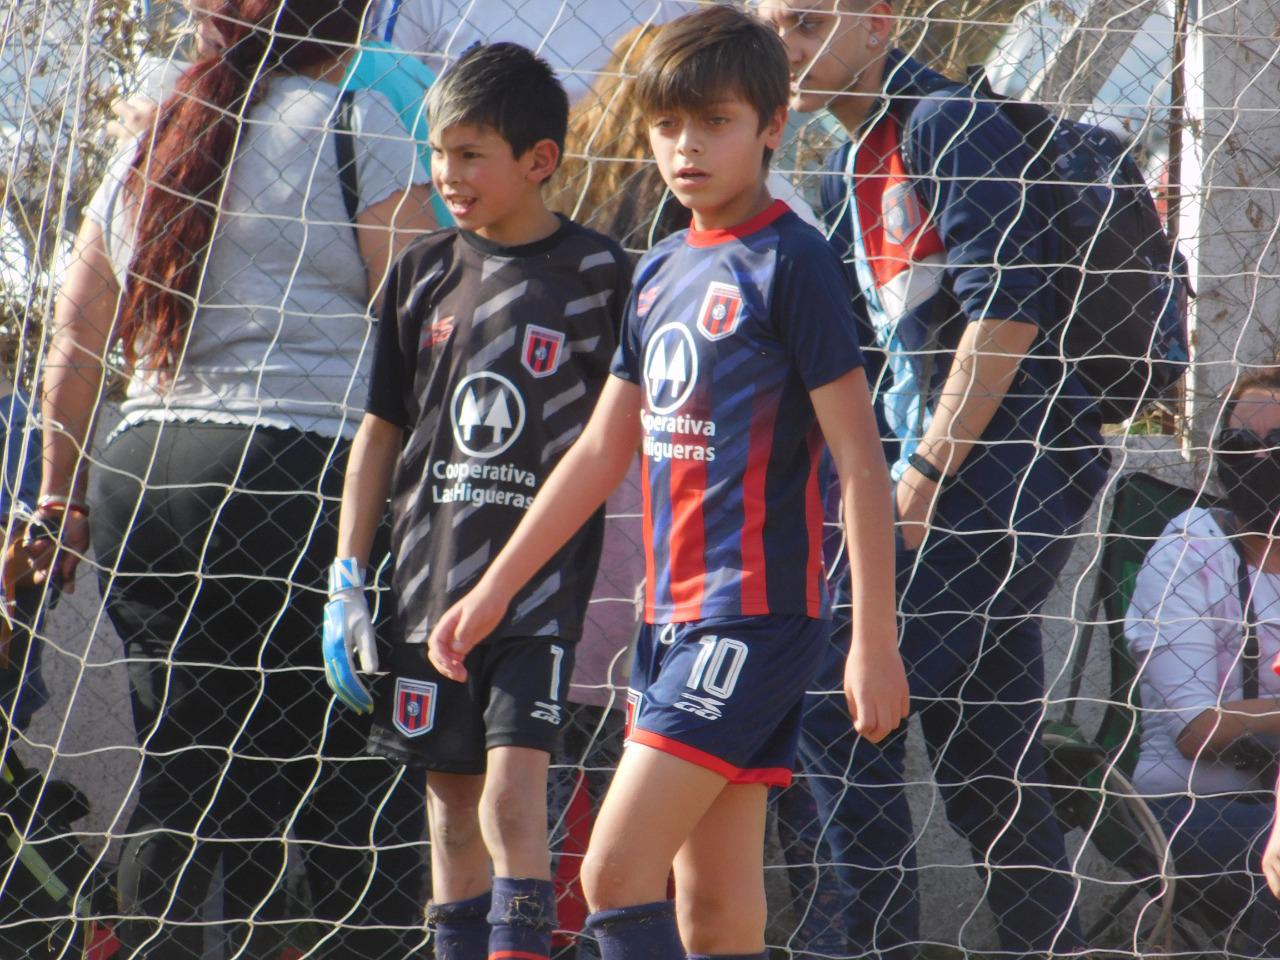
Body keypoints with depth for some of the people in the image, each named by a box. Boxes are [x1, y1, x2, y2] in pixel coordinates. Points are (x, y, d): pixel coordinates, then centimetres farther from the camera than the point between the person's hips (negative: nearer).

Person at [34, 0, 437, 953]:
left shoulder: (145, 149, 18)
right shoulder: (355, 124, -2)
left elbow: (75, 350, 20)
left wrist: (62, 502, 26)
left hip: (141, 483, 7)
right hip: (303, 474, -6)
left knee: (180, 778, 10)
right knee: (363, 782, -4)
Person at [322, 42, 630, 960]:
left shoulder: (595, 273, -1)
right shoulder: (423, 273, 8)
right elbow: (382, 431, 13)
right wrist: (348, 582, 10)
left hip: (543, 571, -4)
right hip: (430, 570, 4)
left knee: (513, 790, -15)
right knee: (452, 799, 8)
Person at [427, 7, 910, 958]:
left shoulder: (790, 263, -9)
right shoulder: (661, 272, 15)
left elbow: (860, 460, -11)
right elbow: (602, 452, 22)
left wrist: (877, 642, -14)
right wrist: (494, 590, 22)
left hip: (755, 612, -8)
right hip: (674, 615, 8)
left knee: (618, 869, -15)